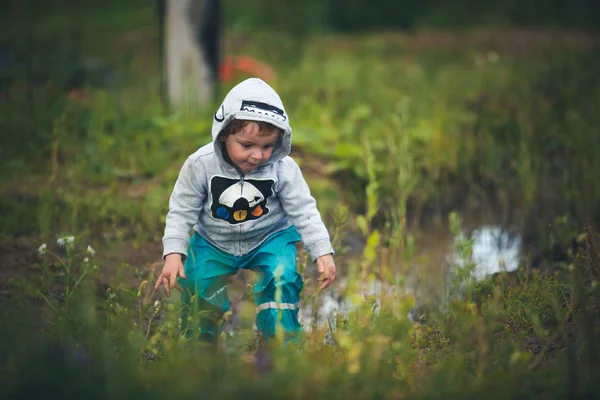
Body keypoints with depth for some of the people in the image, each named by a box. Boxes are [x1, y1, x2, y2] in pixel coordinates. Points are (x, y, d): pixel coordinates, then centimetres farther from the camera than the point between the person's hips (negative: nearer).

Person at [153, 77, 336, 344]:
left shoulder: (283, 168, -21)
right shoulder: (201, 165, -22)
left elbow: (304, 211, -11)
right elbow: (182, 211, -12)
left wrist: (323, 252, -18)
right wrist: (173, 254, -20)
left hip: (270, 238, -1)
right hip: (213, 242, 1)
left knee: (282, 280, -22)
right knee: (199, 289, -7)